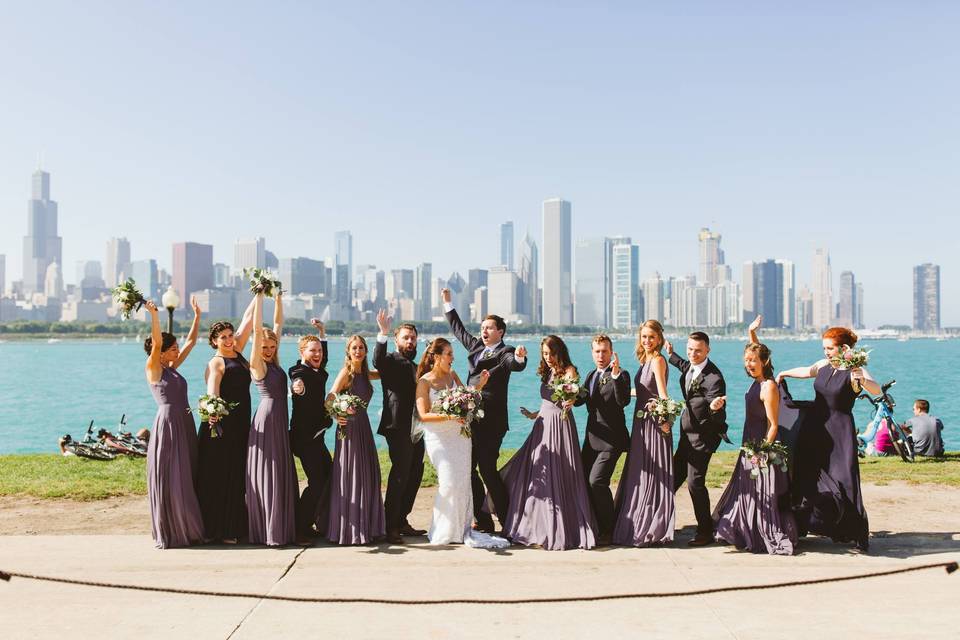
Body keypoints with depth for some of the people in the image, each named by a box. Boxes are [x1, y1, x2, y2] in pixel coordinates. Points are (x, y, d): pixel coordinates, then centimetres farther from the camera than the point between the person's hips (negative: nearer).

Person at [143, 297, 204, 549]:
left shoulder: (173, 367, 14)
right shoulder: (153, 368, -4)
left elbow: (191, 342, 18)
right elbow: (156, 343, -20)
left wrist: (197, 315, 17)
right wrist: (154, 315, -31)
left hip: (185, 425, 8)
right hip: (167, 424, -8)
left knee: (187, 478, 10)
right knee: (168, 479, -2)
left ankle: (188, 530, 18)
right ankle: (168, 534, 7)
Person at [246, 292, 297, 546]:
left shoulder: (273, 362, 10)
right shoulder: (257, 364, -8)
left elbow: (278, 324, 14)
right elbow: (257, 329, -16)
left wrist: (278, 298, 11)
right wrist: (259, 296, -13)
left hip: (280, 420, 8)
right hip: (266, 419, -8)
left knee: (282, 474, 10)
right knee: (265, 475, -3)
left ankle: (282, 528, 18)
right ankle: (267, 532, 3)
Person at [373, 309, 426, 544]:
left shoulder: (414, 366, 21)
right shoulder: (392, 361, -4)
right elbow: (378, 361, -28)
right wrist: (383, 333, -39)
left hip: (416, 429, 9)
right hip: (399, 428, -9)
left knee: (414, 476, 13)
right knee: (400, 475, -10)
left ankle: (401, 521, 24)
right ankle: (390, 527, -5)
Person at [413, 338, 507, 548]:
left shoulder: (452, 375, 8)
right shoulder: (424, 382, -7)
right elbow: (423, 415, -11)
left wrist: (481, 384, 1)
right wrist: (448, 416, -21)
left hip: (460, 434, 5)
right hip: (438, 437, -5)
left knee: (463, 481, 3)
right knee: (449, 482, -11)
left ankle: (463, 528, 12)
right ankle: (443, 531, 7)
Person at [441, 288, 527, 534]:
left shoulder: (504, 353, -6)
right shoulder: (476, 346, 16)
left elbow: (515, 365, -27)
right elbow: (459, 330, 29)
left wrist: (519, 357, -49)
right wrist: (448, 304, 30)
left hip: (491, 421, -8)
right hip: (471, 419, 8)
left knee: (487, 469, -9)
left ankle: (508, 522, 3)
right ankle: (483, 521, 17)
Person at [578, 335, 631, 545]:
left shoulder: (620, 375, -7)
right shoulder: (591, 375, 16)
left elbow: (623, 401, -23)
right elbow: (580, 399, 7)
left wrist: (616, 374, -31)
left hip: (611, 438, -8)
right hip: (592, 437, 8)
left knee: (597, 481, -16)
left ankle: (607, 531, 0)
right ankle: (593, 527, 25)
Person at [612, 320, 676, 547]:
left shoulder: (658, 360, -13)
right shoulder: (645, 360, 13)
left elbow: (662, 392, -24)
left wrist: (665, 418, -33)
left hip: (655, 423, -9)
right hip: (642, 422, 9)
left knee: (652, 475, -1)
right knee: (639, 475, 15)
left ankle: (652, 530, 9)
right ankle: (637, 527, 26)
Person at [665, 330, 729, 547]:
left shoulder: (714, 378, -25)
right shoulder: (690, 367, 1)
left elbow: (718, 418, -28)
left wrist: (716, 407, -49)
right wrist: (671, 355, 38)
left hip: (703, 436, -8)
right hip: (688, 433, 8)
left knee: (695, 482, -8)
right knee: (674, 476, 17)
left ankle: (706, 532, 6)